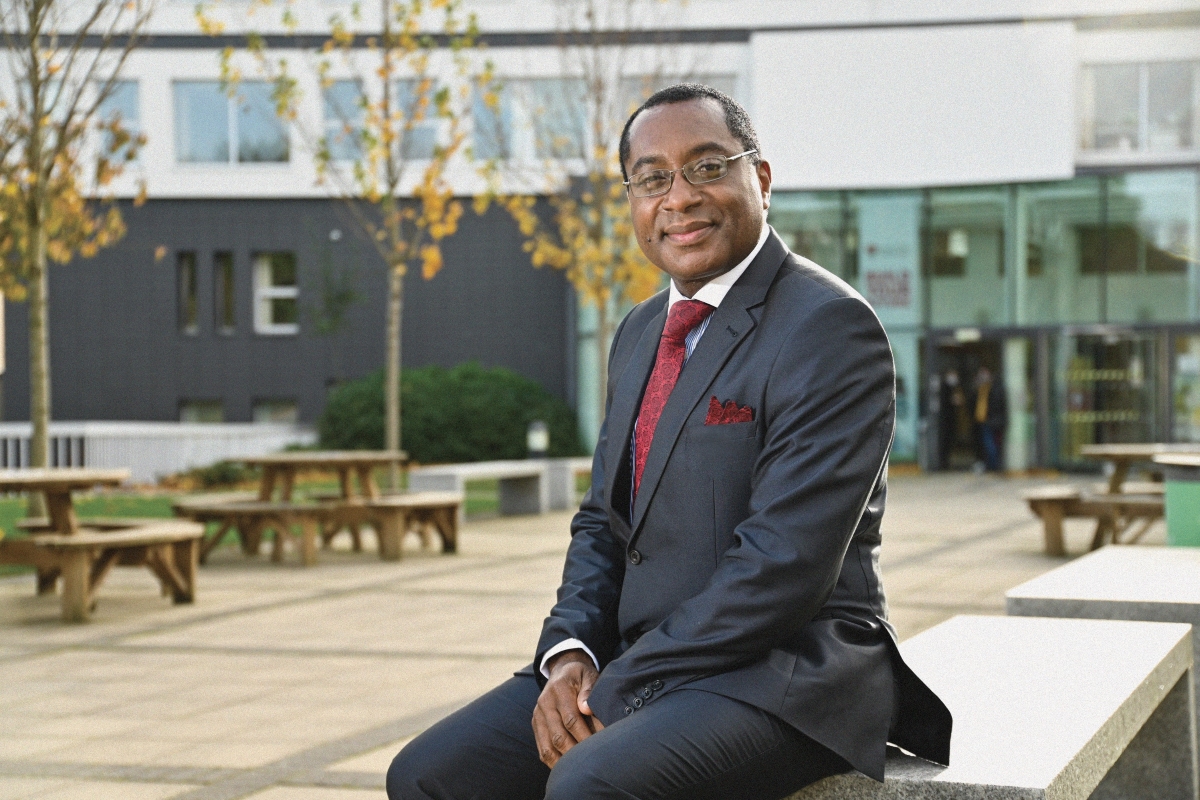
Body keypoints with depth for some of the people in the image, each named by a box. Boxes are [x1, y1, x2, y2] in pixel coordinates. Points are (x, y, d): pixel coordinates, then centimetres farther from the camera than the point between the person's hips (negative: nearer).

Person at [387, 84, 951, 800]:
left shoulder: (830, 328, -13)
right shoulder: (641, 333, 15)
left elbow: (783, 562, -20)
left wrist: (615, 693, -18)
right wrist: (569, 654, -2)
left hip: (781, 677, -8)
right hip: (635, 665, 8)